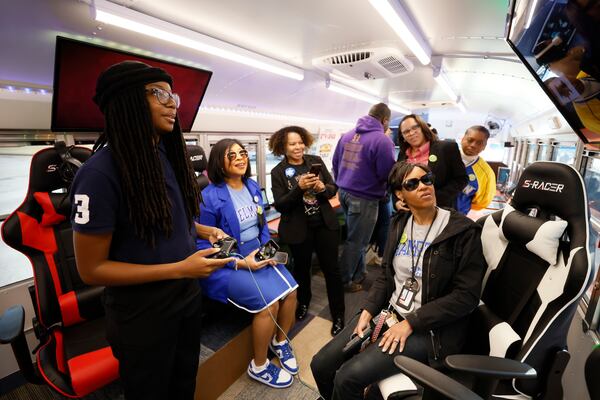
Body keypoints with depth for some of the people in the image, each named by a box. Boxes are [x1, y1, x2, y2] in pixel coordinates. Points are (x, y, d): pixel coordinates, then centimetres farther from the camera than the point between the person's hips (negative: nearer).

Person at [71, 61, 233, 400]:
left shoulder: (168, 156, 1)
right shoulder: (101, 172, -23)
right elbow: (91, 268, -20)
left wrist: (204, 230, -4)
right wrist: (180, 269, -25)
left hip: (188, 296, 7)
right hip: (142, 312, -6)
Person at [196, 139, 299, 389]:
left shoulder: (253, 187, 4)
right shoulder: (210, 197, -17)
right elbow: (202, 245, -15)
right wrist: (240, 263, -20)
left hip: (257, 254, 6)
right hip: (226, 264, -6)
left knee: (290, 290, -9)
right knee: (269, 302, -20)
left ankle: (280, 341, 22)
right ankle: (258, 367, 9)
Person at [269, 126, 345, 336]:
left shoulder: (316, 161, 1)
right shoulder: (278, 172, -6)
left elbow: (333, 189, 2)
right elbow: (280, 205, -11)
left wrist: (323, 188, -20)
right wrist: (299, 188, -25)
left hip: (325, 224, 2)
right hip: (298, 229, -1)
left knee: (332, 269, 7)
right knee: (301, 268, 18)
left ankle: (338, 316, 24)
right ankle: (303, 302, 46)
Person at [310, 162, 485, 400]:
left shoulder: (463, 231, -12)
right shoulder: (399, 224, 4)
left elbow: (466, 296, -14)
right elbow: (387, 275, 9)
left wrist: (410, 323, -17)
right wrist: (368, 311, -5)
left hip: (429, 329, -5)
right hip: (388, 312, 5)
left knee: (347, 377, -20)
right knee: (321, 365, 0)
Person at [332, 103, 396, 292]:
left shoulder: (347, 135, 8)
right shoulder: (383, 140, -15)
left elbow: (335, 162, 13)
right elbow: (388, 175, -16)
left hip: (344, 193, 8)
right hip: (364, 198, -8)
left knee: (356, 237, 22)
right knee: (356, 241, 7)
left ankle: (359, 273, 36)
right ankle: (344, 281, 21)